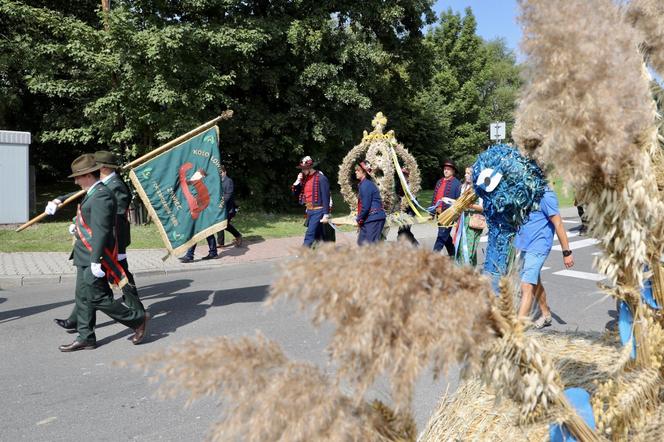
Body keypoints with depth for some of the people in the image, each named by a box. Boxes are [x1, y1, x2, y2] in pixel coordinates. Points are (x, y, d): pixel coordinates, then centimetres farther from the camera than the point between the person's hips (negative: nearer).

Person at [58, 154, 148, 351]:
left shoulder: (101, 195, -19)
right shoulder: (93, 193, 13)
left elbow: (101, 230, -24)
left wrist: (96, 260, -26)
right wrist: (78, 226, 9)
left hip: (94, 257, -10)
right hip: (86, 256, 10)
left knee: (97, 298, -5)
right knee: (83, 297, 14)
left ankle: (138, 319, 6)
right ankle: (85, 337, 23)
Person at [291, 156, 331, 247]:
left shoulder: (321, 178, -12)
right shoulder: (304, 178, 10)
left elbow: (326, 197, -15)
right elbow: (295, 192, 14)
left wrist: (326, 215, -18)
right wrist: (297, 181, -3)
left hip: (318, 211, -8)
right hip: (309, 210, 8)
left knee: (309, 235, -12)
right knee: (318, 236, 14)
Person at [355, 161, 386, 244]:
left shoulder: (366, 185, -15)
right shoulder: (362, 184, 14)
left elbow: (365, 206, -17)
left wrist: (359, 219, -4)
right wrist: (360, 219, 11)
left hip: (374, 218, -10)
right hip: (369, 219, 10)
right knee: (361, 242, 13)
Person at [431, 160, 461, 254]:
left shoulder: (457, 183, -5)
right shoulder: (439, 181, 15)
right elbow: (434, 197, 17)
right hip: (439, 213, 8)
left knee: (442, 236, -9)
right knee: (445, 236, 17)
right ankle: (453, 254, 31)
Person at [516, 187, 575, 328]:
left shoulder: (545, 195, -17)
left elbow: (558, 224, -15)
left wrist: (566, 252, -14)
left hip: (538, 246, -8)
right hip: (524, 245, 8)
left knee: (526, 286, -13)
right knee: (535, 283, 22)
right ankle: (546, 315, 41)